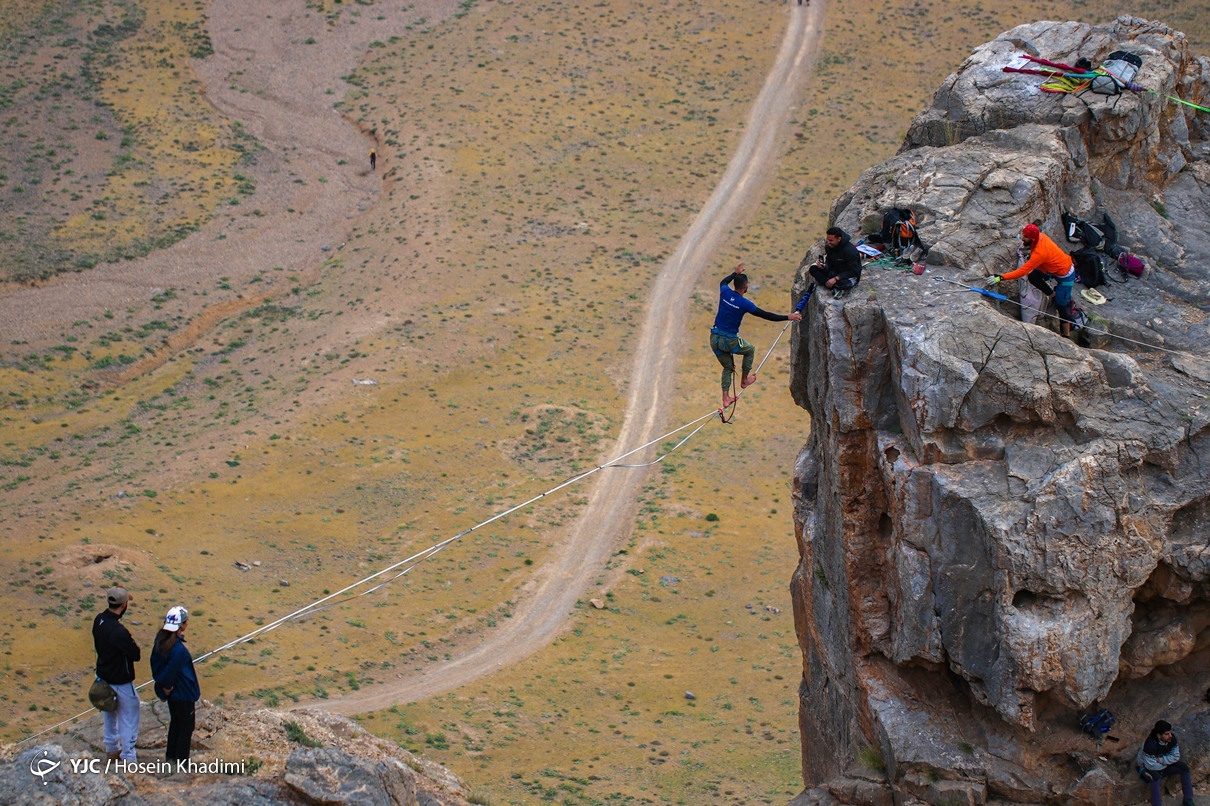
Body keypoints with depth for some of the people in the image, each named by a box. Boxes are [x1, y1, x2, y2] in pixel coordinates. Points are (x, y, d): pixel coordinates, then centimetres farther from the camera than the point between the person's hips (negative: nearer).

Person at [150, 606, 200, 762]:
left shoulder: (161, 640, -7)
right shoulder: (179, 650, -33)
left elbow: (155, 664, 3)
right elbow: (171, 672, -27)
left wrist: (162, 684, 8)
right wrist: (168, 687, -8)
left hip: (172, 694, 8)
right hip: (183, 695, -8)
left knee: (175, 722, 25)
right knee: (186, 726, 11)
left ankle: (171, 754, 38)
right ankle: (181, 759, 21)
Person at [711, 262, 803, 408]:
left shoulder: (725, 293, -4)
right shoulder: (744, 304, -17)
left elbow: (723, 282, 24)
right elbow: (765, 315, -13)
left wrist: (735, 273, 40)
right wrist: (788, 317, -6)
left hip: (714, 339, 5)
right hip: (729, 340, -5)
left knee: (728, 367, 22)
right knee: (750, 350, 26)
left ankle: (726, 398, 19)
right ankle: (744, 380, 38)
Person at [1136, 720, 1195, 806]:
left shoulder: (1172, 738, -18)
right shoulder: (1150, 745, -37)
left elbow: (1175, 756, -10)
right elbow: (1151, 766, -32)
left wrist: (1160, 760, -24)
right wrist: (1166, 763, -16)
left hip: (1163, 766, 6)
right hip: (1146, 767, -6)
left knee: (1184, 767, -8)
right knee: (1155, 776, -38)